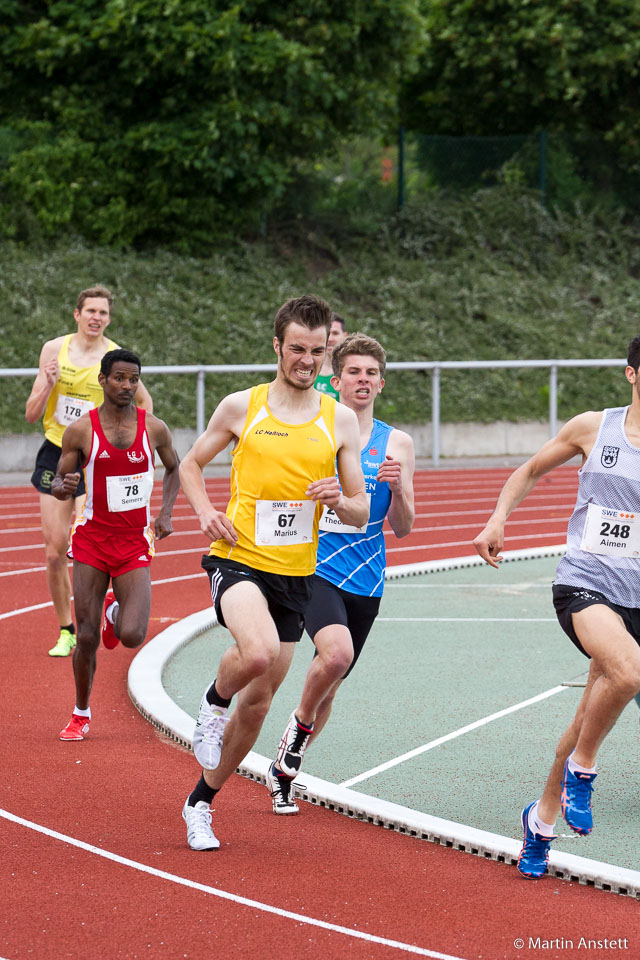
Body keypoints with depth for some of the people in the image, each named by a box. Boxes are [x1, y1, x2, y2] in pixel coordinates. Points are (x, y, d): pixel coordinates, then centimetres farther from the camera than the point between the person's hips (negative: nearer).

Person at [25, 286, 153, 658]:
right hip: (56, 454, 2)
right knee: (55, 551, 1)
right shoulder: (54, 349, 0)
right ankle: (65, 631, 15)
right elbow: (32, 415, 2)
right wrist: (47, 384, -16)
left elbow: (144, 401, 13)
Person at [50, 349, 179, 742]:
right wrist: (63, 487, -20)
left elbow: (173, 469, 16)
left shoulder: (154, 428, -1)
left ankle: (116, 612, 24)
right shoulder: (81, 430, -5)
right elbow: (60, 482, 4)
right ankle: (81, 714, 21)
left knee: (132, 636, -14)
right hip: (92, 539, 0)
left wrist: (166, 512, 2)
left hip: (135, 543, 0)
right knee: (87, 637, -1)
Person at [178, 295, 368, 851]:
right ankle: (214, 701, 1)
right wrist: (206, 512, -5)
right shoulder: (241, 407, 0)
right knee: (258, 653, -33)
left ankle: (201, 803, 28)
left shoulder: (339, 420, 4)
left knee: (258, 700, 9)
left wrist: (340, 501, -15)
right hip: (238, 559, -3)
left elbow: (362, 513, 9)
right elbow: (192, 464, 14)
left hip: (295, 574, 3)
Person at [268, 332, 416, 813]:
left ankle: (283, 771, 30)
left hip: (365, 579, 3)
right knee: (336, 652, -30)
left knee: (330, 684, 10)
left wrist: (397, 488, -13)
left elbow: (402, 528, 5)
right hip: (313, 569, -3)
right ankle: (300, 722, -1)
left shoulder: (396, 444, 6)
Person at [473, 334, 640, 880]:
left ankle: (542, 819, 29)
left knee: (590, 719, 8)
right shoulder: (593, 428, 2)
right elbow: (532, 471, 17)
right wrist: (498, 520, 6)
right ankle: (581, 769, -7)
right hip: (584, 582, -2)